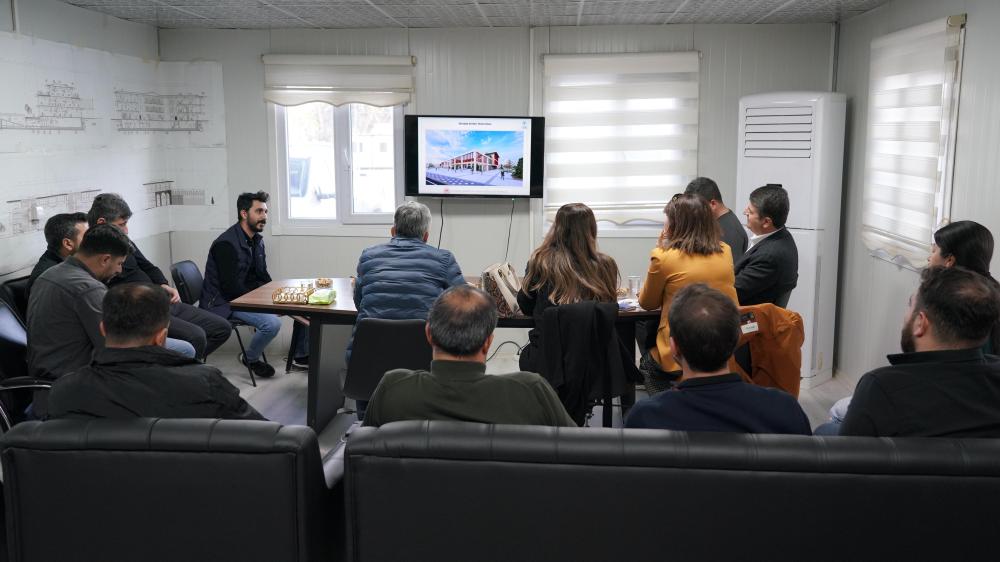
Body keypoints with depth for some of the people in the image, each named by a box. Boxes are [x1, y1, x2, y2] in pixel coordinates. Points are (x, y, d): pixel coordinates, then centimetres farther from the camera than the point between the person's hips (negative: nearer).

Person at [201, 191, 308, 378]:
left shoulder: (257, 240, 9)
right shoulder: (227, 244, -20)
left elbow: (263, 276, 16)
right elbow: (232, 288, -24)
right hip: (224, 303, -9)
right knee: (272, 322, -31)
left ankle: (300, 355, 16)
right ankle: (250, 359, -2)